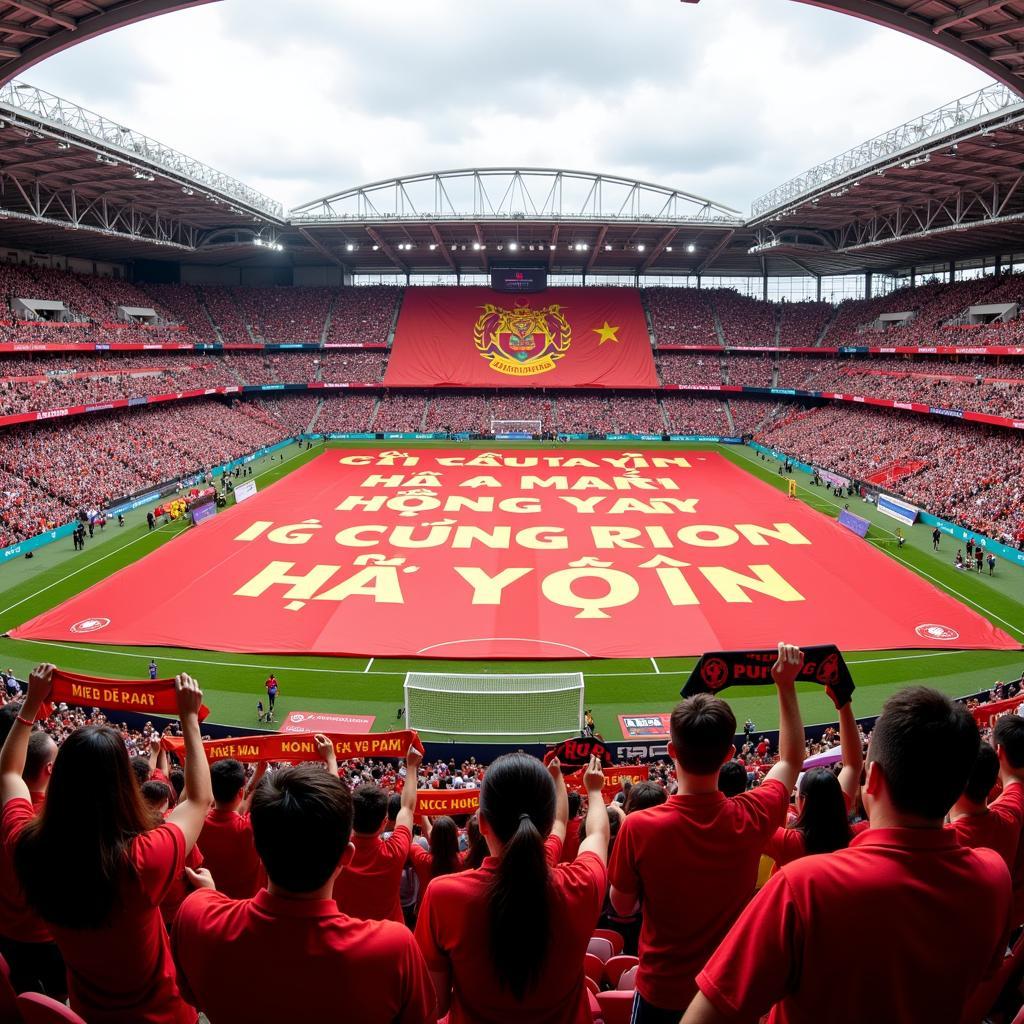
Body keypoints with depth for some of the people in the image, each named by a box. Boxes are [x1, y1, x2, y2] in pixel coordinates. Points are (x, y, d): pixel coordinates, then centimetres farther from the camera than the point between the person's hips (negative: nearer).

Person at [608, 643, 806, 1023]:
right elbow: (791, 760, -1)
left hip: (662, 991, -2)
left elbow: (622, 907, -10)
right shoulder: (751, 819, -21)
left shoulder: (638, 827, -28)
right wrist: (786, 684, 2)